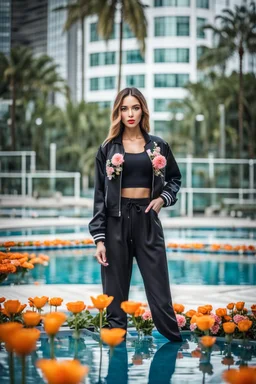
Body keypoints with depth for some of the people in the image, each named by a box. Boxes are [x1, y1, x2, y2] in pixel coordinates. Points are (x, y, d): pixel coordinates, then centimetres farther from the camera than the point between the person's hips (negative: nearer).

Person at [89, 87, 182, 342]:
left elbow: (175, 179, 19)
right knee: (115, 289, 4)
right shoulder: (108, 149, 2)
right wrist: (99, 238, -6)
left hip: (147, 220, 1)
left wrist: (163, 198, -3)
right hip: (116, 221, 0)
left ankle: (175, 340, 11)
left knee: (158, 286, 1)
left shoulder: (158, 146, 6)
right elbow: (99, 195, 0)